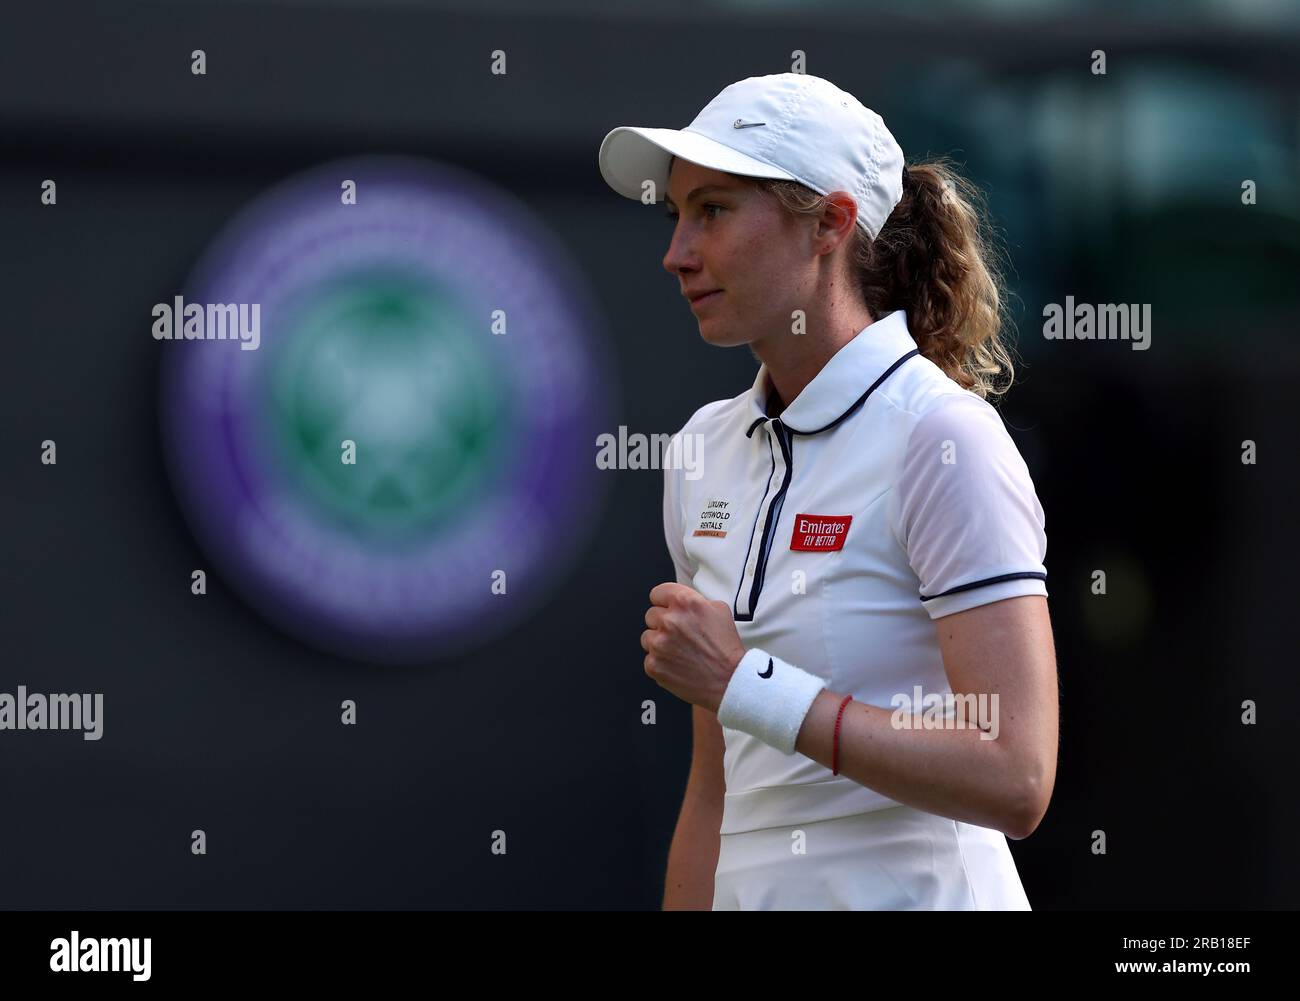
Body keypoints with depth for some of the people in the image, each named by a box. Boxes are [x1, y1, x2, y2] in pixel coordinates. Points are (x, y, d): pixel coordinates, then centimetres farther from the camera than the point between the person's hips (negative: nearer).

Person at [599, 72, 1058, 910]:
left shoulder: (947, 441, -14)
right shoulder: (706, 448, 7)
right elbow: (717, 783, 11)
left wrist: (745, 682, -21)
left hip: (916, 889, -6)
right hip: (753, 892, 6)